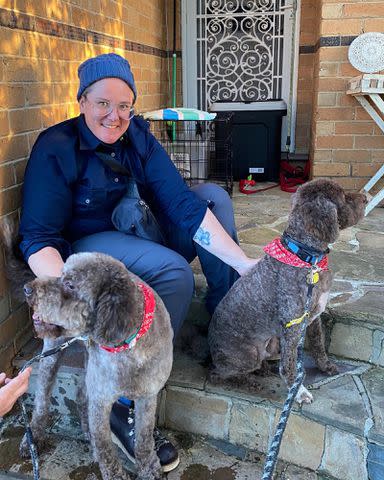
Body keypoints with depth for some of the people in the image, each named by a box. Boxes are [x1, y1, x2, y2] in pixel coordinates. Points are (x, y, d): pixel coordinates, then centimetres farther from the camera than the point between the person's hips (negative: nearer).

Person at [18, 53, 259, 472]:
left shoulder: (138, 137, -6)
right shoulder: (55, 149, -18)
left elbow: (183, 203, -15)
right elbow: (38, 239, -21)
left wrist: (241, 262, -25)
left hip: (140, 232, 6)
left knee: (214, 195, -7)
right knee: (175, 271, -32)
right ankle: (124, 405, -23)